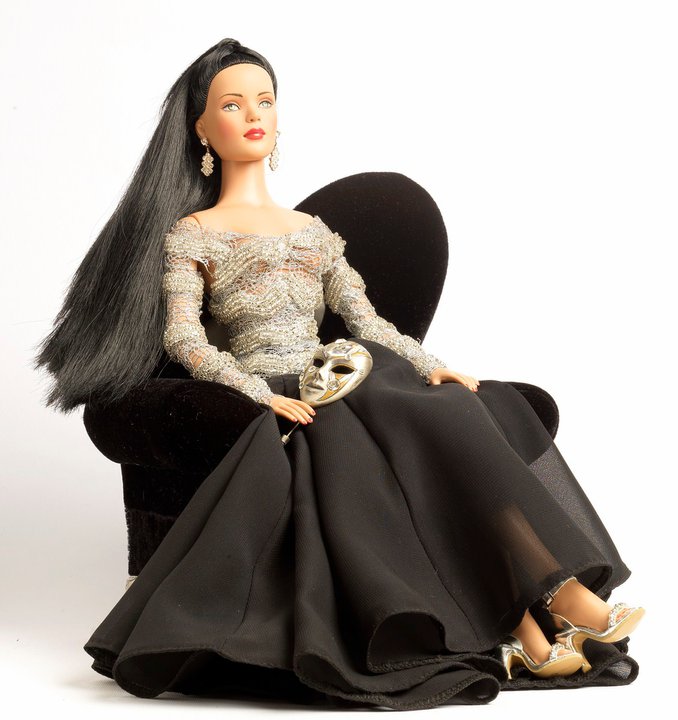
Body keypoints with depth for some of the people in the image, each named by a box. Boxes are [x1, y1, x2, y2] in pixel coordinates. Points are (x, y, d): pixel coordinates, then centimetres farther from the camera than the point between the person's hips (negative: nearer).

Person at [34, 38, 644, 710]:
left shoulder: (312, 229, 26)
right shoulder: (190, 234, 11)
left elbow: (366, 321, 17)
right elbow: (181, 336, -2)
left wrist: (434, 366, -2)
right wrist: (262, 393, -18)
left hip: (341, 385, 6)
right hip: (274, 400, -5)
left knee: (468, 407, -24)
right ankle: (562, 600, -35)